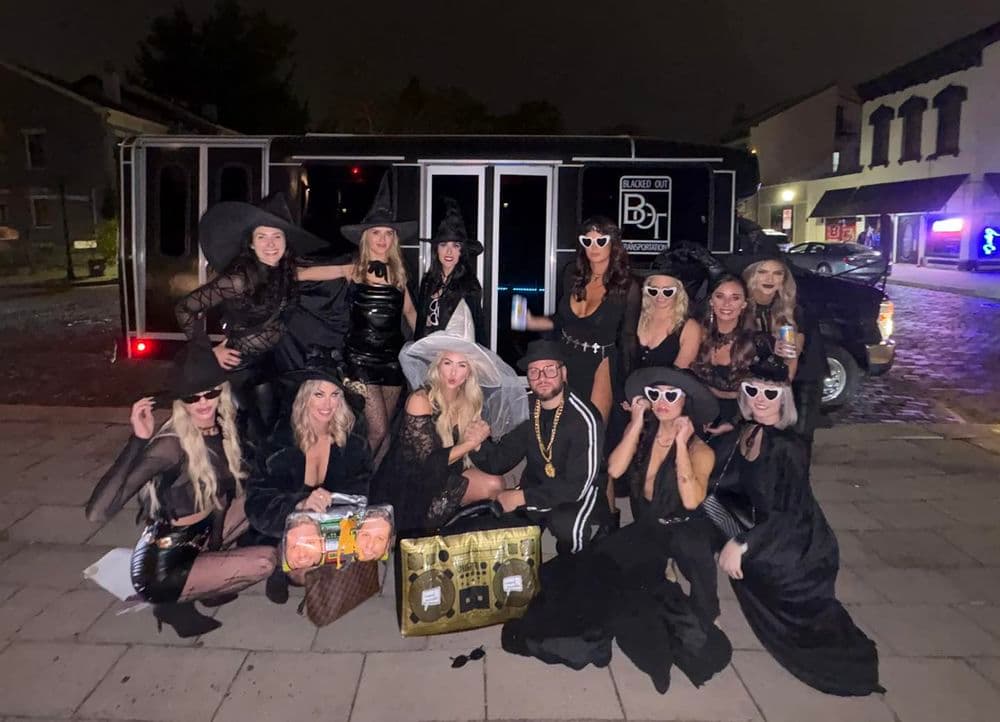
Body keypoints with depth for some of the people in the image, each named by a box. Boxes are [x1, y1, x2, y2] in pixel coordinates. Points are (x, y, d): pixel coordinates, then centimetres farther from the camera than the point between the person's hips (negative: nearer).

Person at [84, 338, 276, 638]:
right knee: (264, 562, -18)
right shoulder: (172, 445, -27)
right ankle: (176, 602, 1)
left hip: (201, 540, 7)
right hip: (163, 568, -7)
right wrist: (138, 441, -41)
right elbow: (97, 512, -36)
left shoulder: (221, 430, -6)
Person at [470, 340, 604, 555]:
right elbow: (498, 463, 1)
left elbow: (578, 485, -23)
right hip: (535, 487, 5)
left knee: (567, 527, -34)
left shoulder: (584, 419, -23)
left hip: (578, 494, -5)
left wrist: (521, 497, -24)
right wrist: (479, 444, -22)